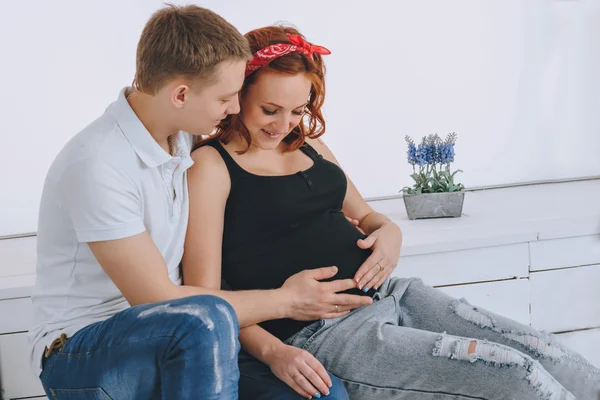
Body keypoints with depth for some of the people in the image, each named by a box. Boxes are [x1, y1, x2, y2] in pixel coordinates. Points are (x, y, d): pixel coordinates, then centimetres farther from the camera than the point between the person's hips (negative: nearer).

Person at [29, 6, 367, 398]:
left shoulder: (185, 140, 5)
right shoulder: (98, 165, -22)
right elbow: (155, 299, -20)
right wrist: (285, 301, -11)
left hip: (175, 343, 7)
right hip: (80, 351, -7)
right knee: (206, 320, -37)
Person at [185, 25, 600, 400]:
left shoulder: (309, 145, 17)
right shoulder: (210, 165, -5)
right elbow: (205, 293, -10)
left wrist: (389, 233, 2)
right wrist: (272, 351, -24)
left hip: (388, 292, 8)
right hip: (323, 333, -8)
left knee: (548, 354, -9)